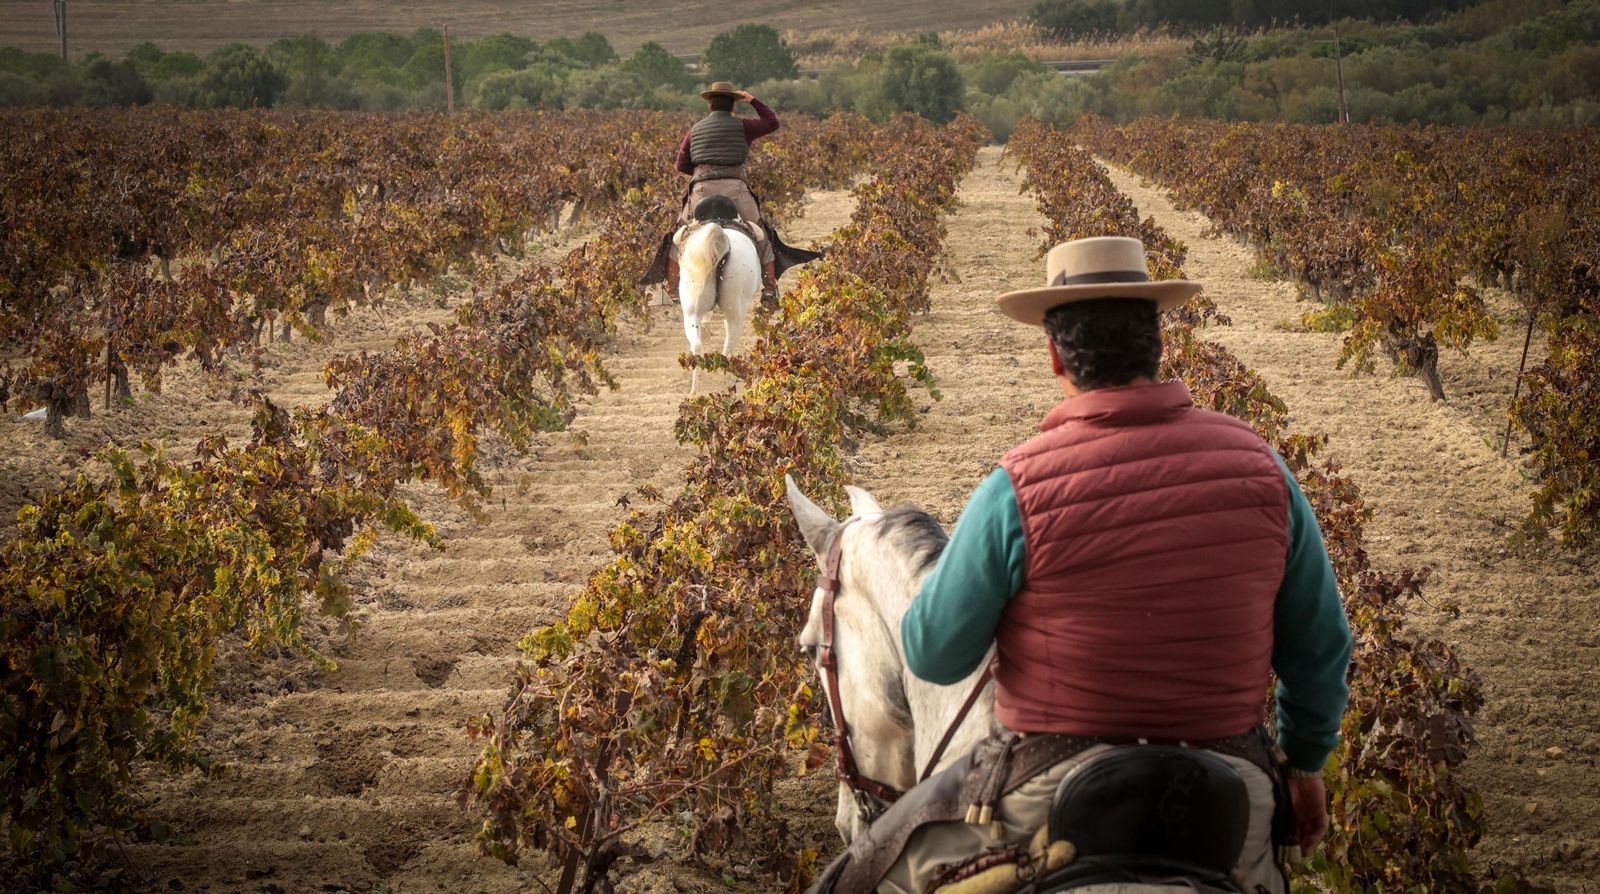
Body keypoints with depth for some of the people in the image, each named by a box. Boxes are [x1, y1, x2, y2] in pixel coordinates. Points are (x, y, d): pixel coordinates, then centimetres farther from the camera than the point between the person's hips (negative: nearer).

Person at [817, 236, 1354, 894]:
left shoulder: (1018, 490, -19)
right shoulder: (1257, 464, -7)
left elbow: (934, 656, -7)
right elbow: (1319, 648, 3)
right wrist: (1306, 764, 20)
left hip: (1054, 797, -3)